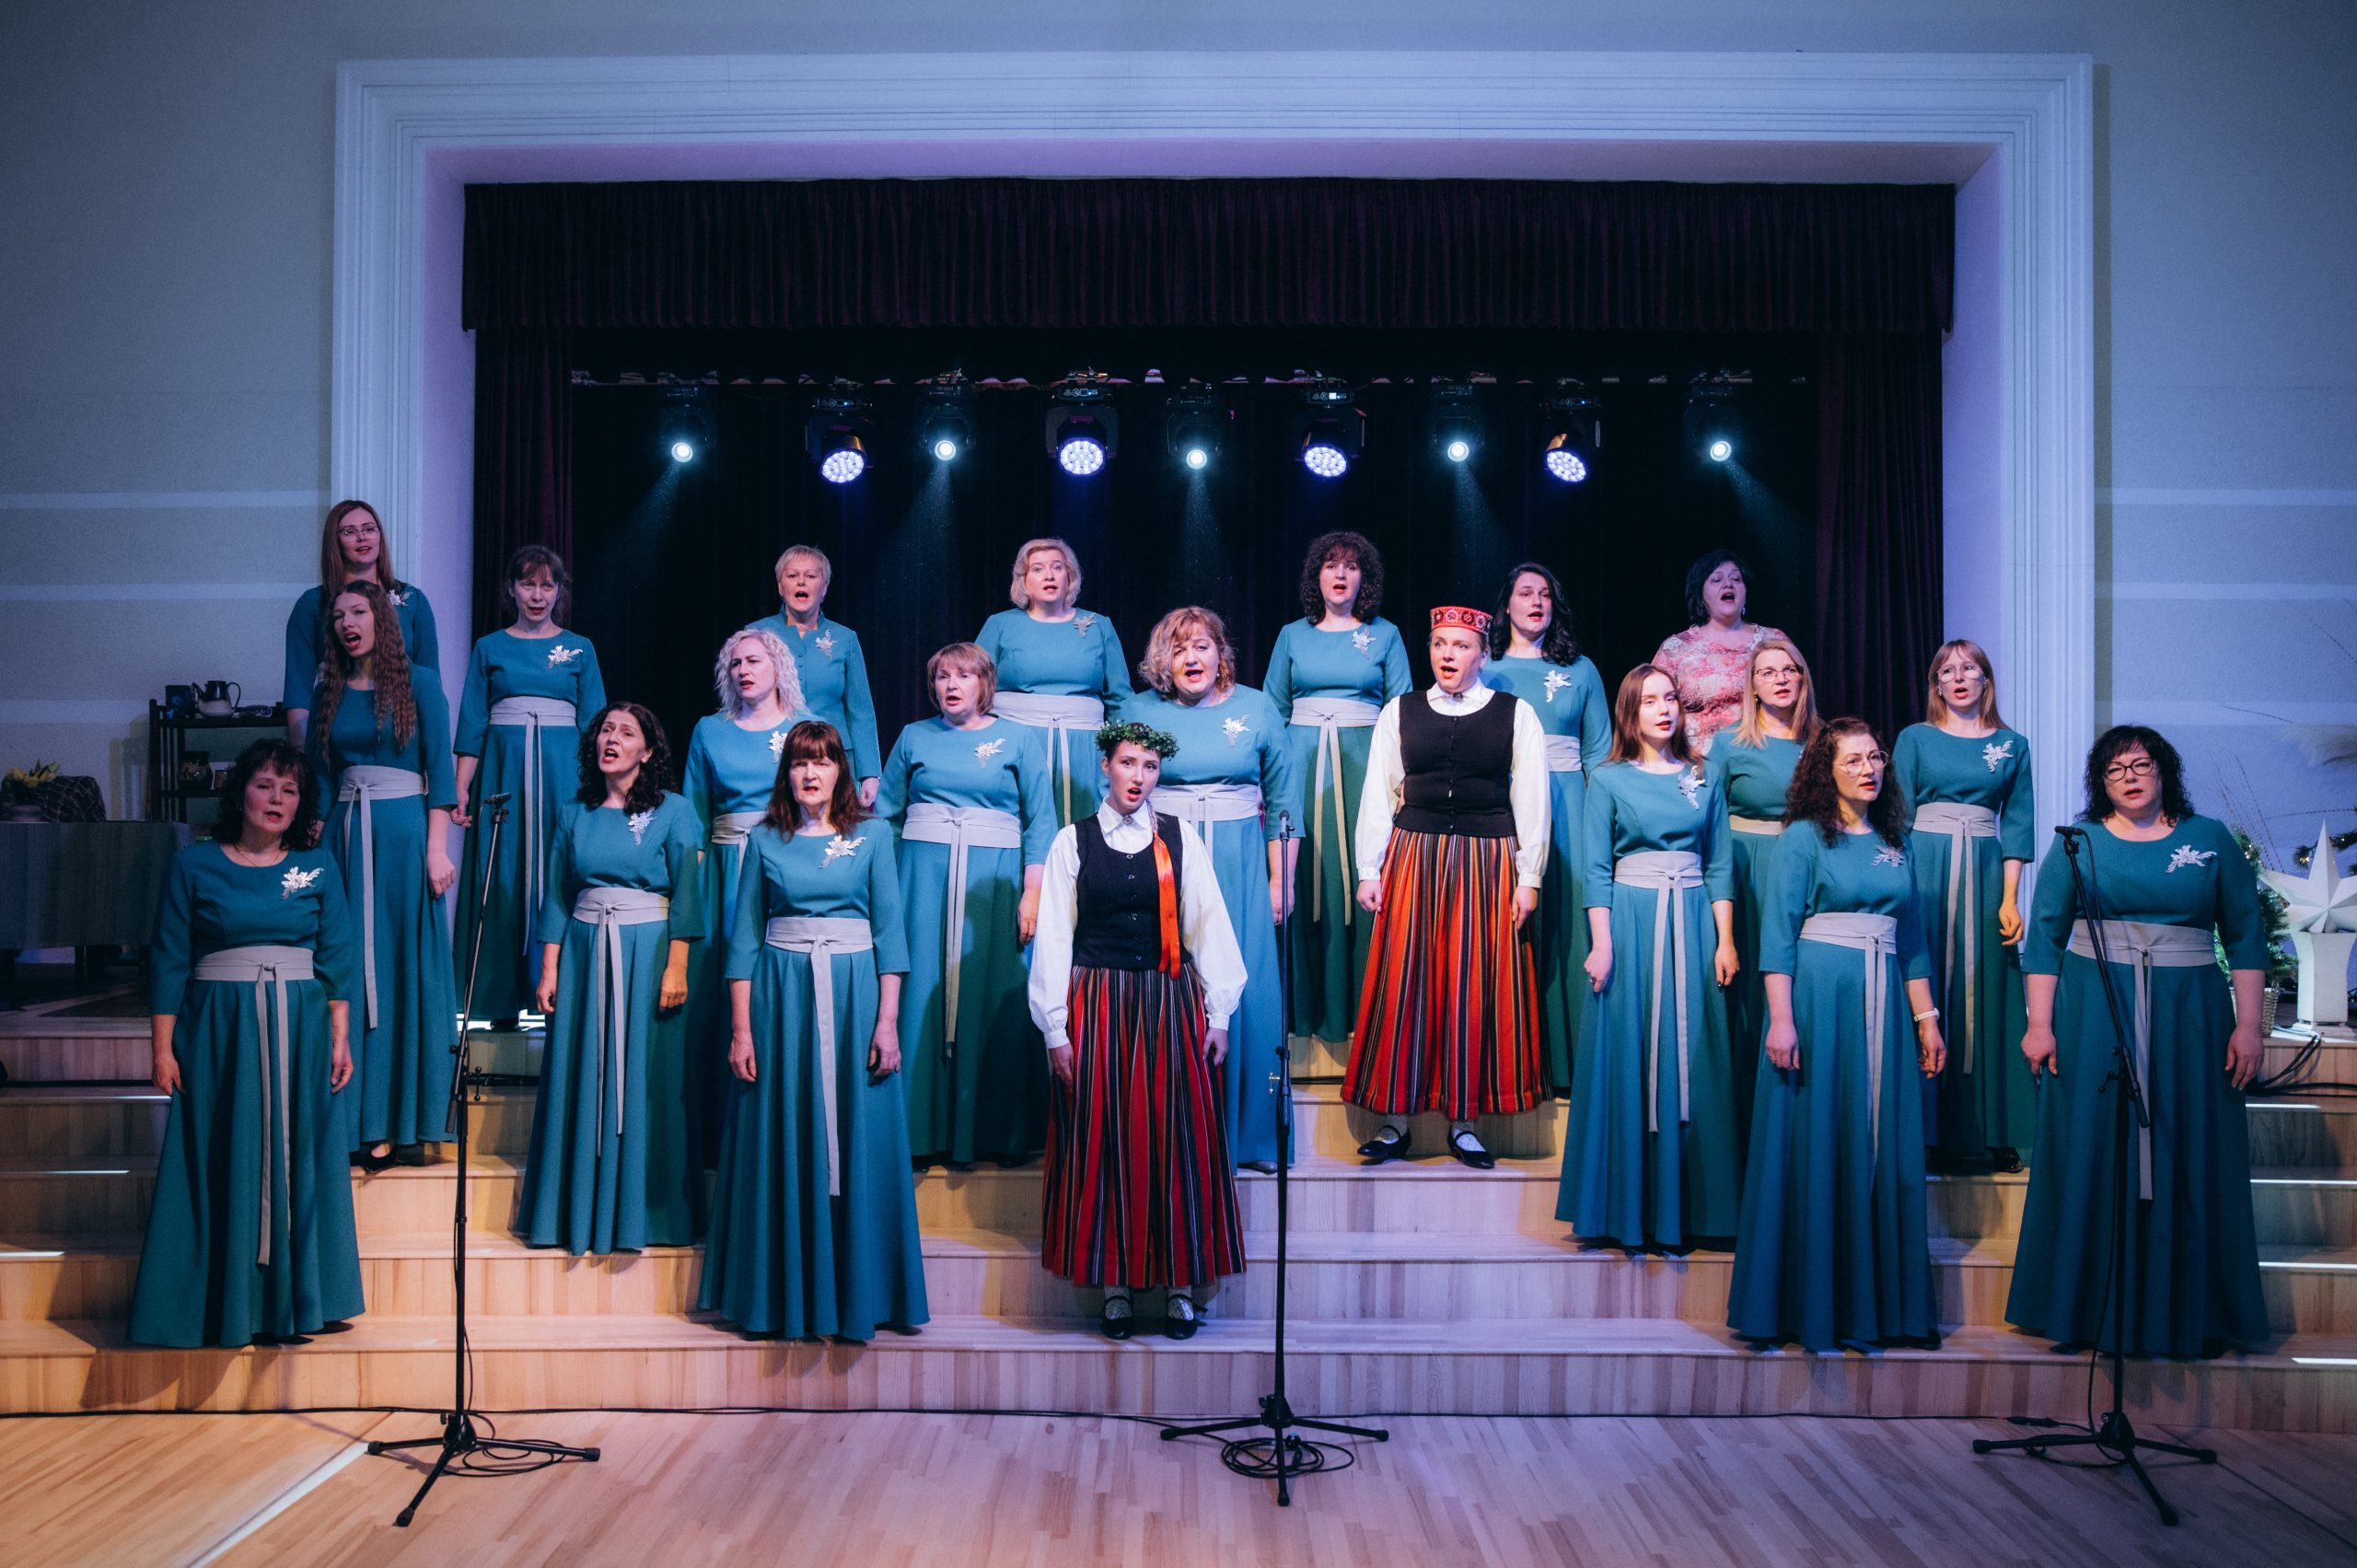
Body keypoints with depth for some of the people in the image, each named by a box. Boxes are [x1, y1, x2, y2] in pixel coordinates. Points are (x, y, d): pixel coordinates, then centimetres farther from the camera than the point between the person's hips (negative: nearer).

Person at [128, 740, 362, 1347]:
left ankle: (292, 1302, 12)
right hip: (218, 1030, -1)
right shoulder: (194, 866, 3)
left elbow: (337, 959, 5)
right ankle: (223, 1305, 11)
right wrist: (163, 1048, -3)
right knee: (221, 1166, 1)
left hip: (300, 1031, 1)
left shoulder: (318, 868, 7)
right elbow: (168, 961, 2)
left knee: (297, 1161, 3)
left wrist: (341, 1037, -2)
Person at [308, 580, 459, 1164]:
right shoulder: (330, 694, 13)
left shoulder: (418, 686, 1)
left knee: (408, 968, -2)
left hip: (404, 830, -4)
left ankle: (410, 1120, 3)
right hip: (347, 833, 4)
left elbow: (439, 771, -4)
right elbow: (321, 777, 14)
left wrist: (436, 848, -11)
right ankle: (363, 1117, 8)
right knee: (352, 971, 2)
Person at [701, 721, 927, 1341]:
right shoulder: (765, 840, 7)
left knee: (856, 1144, 1)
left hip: (854, 992, 0)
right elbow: (744, 936, 5)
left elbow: (889, 933, 2)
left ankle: (857, 1294, 13)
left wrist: (888, 1021, -7)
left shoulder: (871, 838, 5)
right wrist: (741, 1028, -2)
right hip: (780, 993, 1)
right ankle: (779, 1298, 14)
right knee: (781, 1146, 3)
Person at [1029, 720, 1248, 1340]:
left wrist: (1218, 1013, 0)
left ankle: (1184, 1284, 11)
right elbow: (1053, 938, 2)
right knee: (1102, 1141, 2)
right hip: (1096, 1004, -1)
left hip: (1171, 1003, 1)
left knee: (1179, 1140, 1)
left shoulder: (1180, 837, 6)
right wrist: (1056, 1029, -2)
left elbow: (1210, 924, 4)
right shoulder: (1072, 841, 3)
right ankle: (1116, 1285, 12)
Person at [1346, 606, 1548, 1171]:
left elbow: (1530, 799, 3)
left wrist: (1529, 878, -2)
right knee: (1403, 985, 0)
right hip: (1412, 860, 1)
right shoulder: (1400, 712, 8)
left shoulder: (1515, 714, 5)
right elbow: (1378, 795, 7)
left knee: (1475, 990, 2)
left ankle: (1463, 1119, 12)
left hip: (1487, 864, -1)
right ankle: (1394, 1118, 8)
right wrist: (1369, 871, 1)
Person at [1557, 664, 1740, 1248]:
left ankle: (1683, 1206, 11)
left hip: (1694, 922, 3)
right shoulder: (1609, 780, 3)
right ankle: (1627, 1209, 7)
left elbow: (1720, 864, 9)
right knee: (1629, 1059, -1)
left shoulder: (1703, 778, 10)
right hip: (1630, 919, -2)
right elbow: (1596, 870, -1)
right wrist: (1601, 944, -10)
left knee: (1691, 1059, 2)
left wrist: (1725, 940, 1)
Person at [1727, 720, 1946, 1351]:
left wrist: (1926, 1017, 12)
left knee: (1883, 1148, 6)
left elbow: (1912, 937, 17)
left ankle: (1878, 1302, 16)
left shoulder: (1893, 842, 15)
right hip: (1819, 996, -5)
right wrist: (1781, 1018, -16)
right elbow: (1777, 933, -8)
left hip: (1884, 1002, 5)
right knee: (1816, 1146, -2)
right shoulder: (1804, 837, -2)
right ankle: (1809, 1305, 7)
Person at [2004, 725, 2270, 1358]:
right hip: (2093, 1014, -1)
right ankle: (2091, 1307, 12)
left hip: (2189, 1017, 1)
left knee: (2188, 1164, 3)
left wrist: (2249, 1023, -1)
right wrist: (2040, 1022, -5)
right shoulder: (2078, 842, 5)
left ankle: (2185, 1312, 15)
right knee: (2092, 1159, 2)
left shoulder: (2210, 839, 7)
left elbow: (2245, 934, 6)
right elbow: (2044, 936, 2)